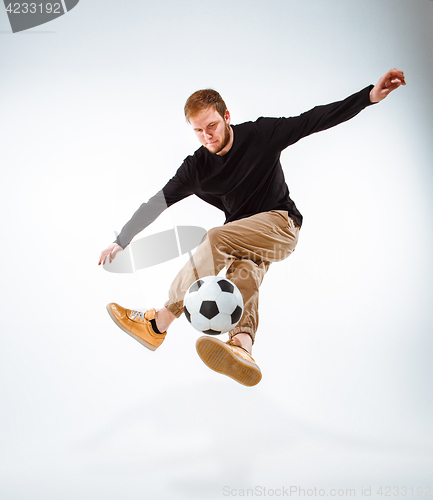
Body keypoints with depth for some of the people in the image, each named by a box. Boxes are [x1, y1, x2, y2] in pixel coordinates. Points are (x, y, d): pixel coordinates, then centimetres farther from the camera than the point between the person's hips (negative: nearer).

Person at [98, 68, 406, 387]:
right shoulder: (196, 167, -2)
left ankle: (158, 324, -27)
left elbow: (313, 120, -9)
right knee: (244, 274, -30)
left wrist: (370, 95, -17)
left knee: (217, 238, -29)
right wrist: (121, 241, -6)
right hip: (243, 235, 4)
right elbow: (158, 203, -2)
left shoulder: (262, 134, -8)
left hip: (281, 223, -4)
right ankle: (242, 348, -57)